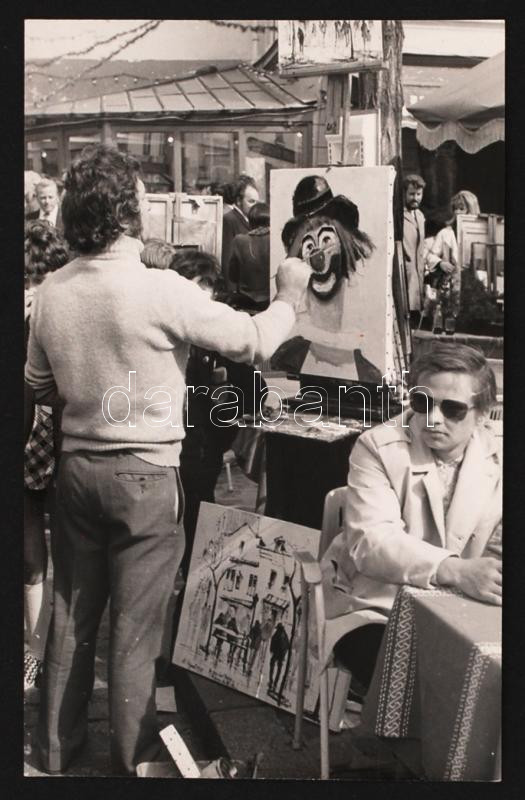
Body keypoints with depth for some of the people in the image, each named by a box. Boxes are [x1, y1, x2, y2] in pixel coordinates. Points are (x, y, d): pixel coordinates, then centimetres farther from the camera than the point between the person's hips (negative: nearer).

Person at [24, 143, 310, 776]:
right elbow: (253, 342, -10)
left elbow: (40, 386, 11)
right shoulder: (161, 290, -19)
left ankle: (55, 747, 34)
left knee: (71, 615, 18)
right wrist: (288, 296, 8)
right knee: (134, 628, 9)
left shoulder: (50, 292, -1)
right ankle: (131, 760, 25)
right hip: (144, 474, -5)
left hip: (76, 469, 6)